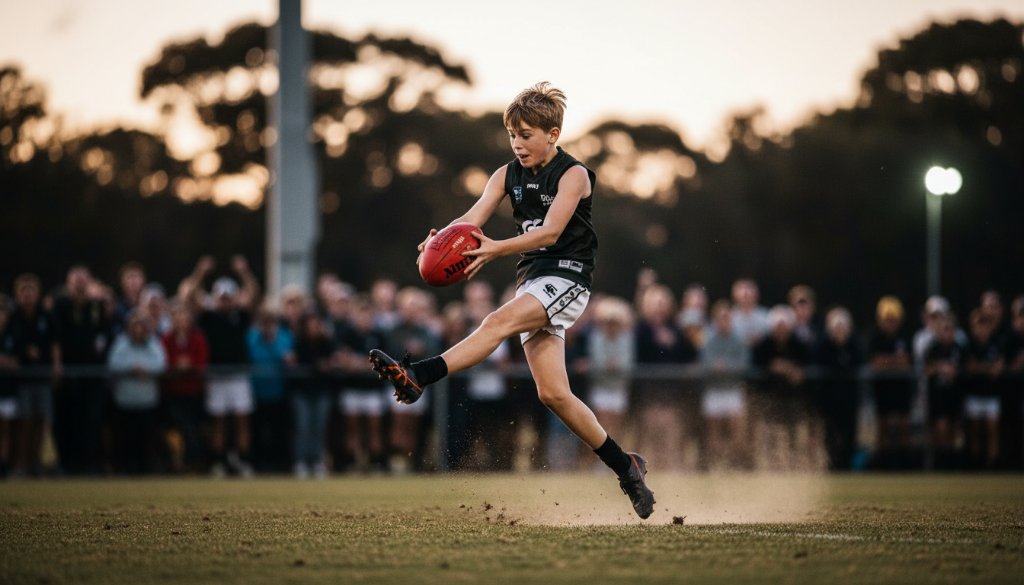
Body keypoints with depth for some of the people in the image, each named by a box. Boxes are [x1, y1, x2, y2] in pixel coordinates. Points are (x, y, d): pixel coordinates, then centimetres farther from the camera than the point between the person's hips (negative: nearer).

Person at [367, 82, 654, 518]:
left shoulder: (573, 175, -8)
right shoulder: (508, 175, 10)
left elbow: (550, 232, -21)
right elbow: (473, 218, -3)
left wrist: (496, 250, -35)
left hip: (566, 276, -7)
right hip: (532, 279, 7)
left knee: (498, 322, -32)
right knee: (552, 393, 1)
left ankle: (417, 377, -46)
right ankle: (626, 467, 10)